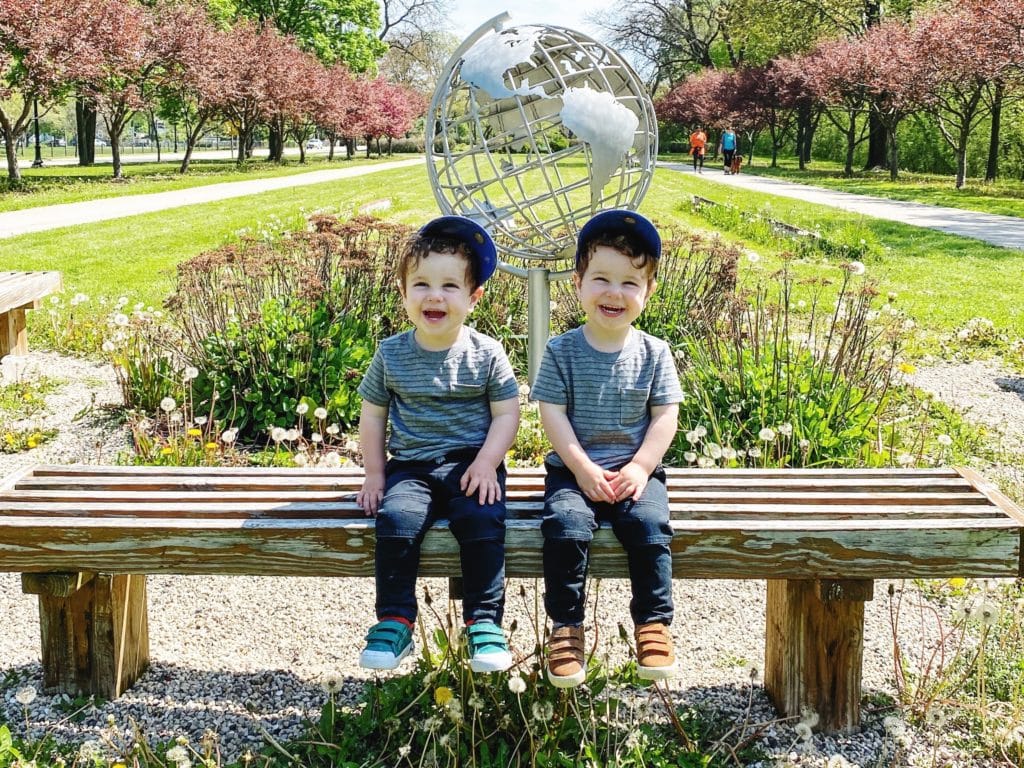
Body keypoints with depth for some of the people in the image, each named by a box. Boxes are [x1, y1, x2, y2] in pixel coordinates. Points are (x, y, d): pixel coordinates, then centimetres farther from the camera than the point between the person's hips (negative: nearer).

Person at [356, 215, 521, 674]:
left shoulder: (486, 354, 0)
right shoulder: (391, 354, 4)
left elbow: (506, 414, 0)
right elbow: (372, 414, 12)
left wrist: (487, 463, -12)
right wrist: (374, 473, 5)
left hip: (471, 462, -1)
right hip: (411, 466, 2)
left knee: (482, 520, -28)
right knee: (395, 520, -26)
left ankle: (484, 620, -13)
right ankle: (395, 620, -13)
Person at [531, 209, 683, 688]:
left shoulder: (654, 353, 4)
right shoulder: (561, 351, 0)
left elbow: (665, 416, 2)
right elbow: (552, 415, -5)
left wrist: (640, 467, -11)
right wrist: (583, 468, -14)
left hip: (635, 469, 1)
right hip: (574, 469, -1)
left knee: (649, 526, -26)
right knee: (566, 527, -27)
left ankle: (653, 622, -9)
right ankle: (566, 625, -12)